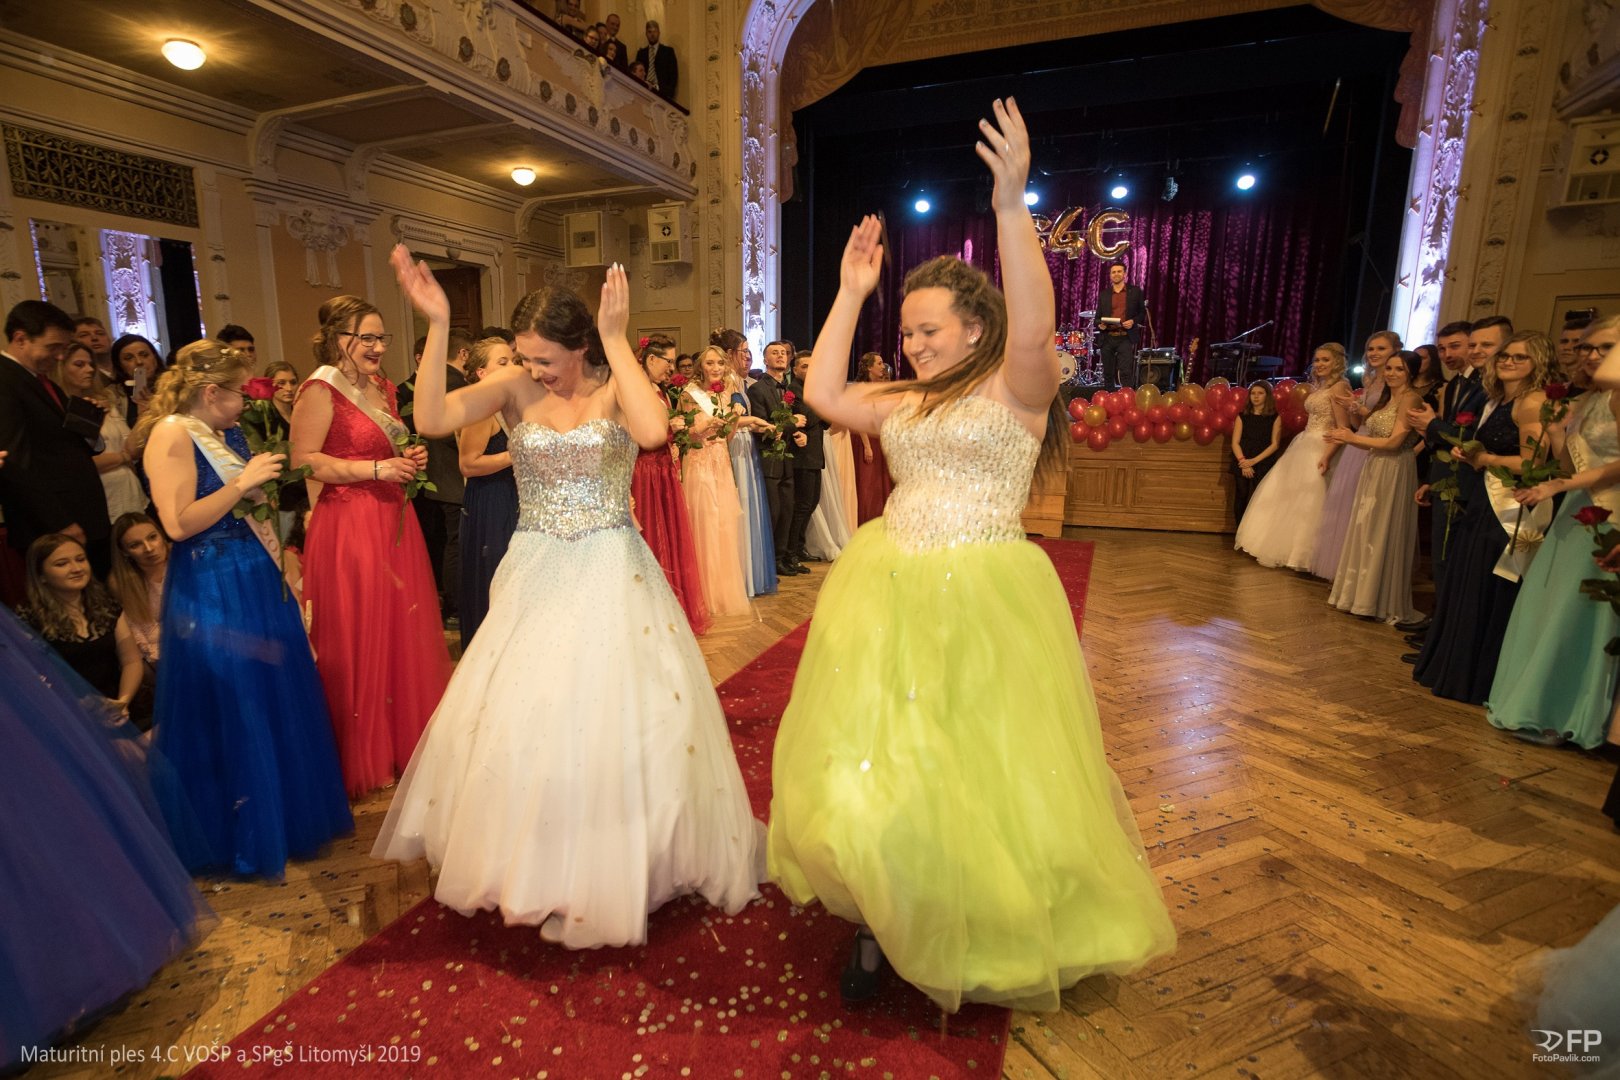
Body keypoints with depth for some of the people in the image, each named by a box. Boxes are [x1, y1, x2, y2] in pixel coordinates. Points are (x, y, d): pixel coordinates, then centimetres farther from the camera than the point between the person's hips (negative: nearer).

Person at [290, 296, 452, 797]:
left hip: (394, 522, 7)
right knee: (358, 642, 2)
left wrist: (409, 459, 7)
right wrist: (377, 469, -18)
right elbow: (303, 460, -16)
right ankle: (362, 756, 17)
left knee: (405, 632, 11)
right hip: (348, 527, -7)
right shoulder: (320, 391, -9)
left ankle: (407, 741, 26)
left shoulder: (382, 387, 15)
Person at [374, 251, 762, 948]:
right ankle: (531, 866, 36)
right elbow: (431, 419, -15)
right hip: (536, 576, 3)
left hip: (611, 575, -2)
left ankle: (613, 871, 27)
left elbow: (654, 430, -29)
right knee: (518, 720, 10)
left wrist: (617, 339, -24)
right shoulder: (515, 388, -1)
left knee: (614, 716, 4)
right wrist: (437, 326, -21)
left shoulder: (615, 387, -6)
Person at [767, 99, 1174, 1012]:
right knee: (874, 766, 11)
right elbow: (823, 395, 10)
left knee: (979, 775, 8)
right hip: (889, 594, 6)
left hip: (982, 599, -5)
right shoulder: (907, 403, 13)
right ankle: (882, 922, 32)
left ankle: (996, 932, 36)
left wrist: (1012, 202, -30)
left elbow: (1034, 327, -24)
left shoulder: (1016, 386, -4)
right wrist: (850, 293, 11)